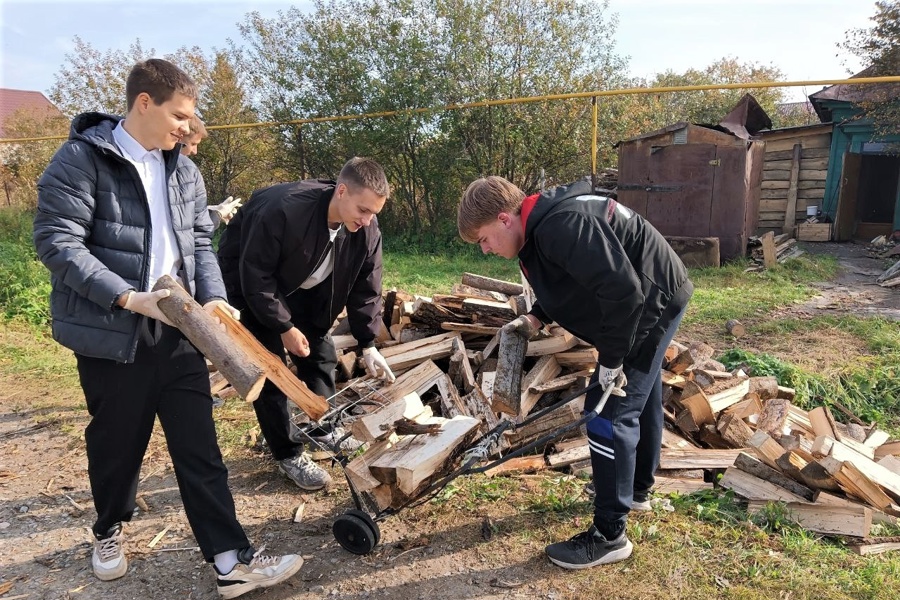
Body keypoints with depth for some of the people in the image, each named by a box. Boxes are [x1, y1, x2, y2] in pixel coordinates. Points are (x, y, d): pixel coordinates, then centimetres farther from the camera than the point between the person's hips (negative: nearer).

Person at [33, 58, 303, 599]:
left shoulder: (185, 171, 11)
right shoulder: (82, 159, -7)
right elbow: (56, 241, -14)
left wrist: (213, 298, -6)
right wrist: (128, 297, -22)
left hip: (179, 334, 4)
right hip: (112, 337, -4)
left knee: (201, 449, 4)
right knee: (117, 445, 14)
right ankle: (110, 530, 42)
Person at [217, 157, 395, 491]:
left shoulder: (367, 230, -20)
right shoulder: (283, 210, -39)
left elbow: (366, 289, -10)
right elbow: (255, 276, -30)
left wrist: (368, 345, -13)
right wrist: (284, 327, -26)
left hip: (301, 287, 6)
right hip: (249, 281, -5)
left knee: (321, 353, 6)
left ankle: (323, 428, 27)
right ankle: (288, 454, 4)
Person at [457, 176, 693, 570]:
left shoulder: (561, 226, -30)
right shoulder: (539, 227, 2)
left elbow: (621, 289, -34)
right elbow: (565, 283, 16)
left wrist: (610, 360, -26)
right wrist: (535, 318, 1)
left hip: (653, 302, -10)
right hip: (648, 303, 11)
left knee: (609, 413, -8)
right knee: (641, 400, 23)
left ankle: (609, 536, 4)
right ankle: (637, 489, 44)